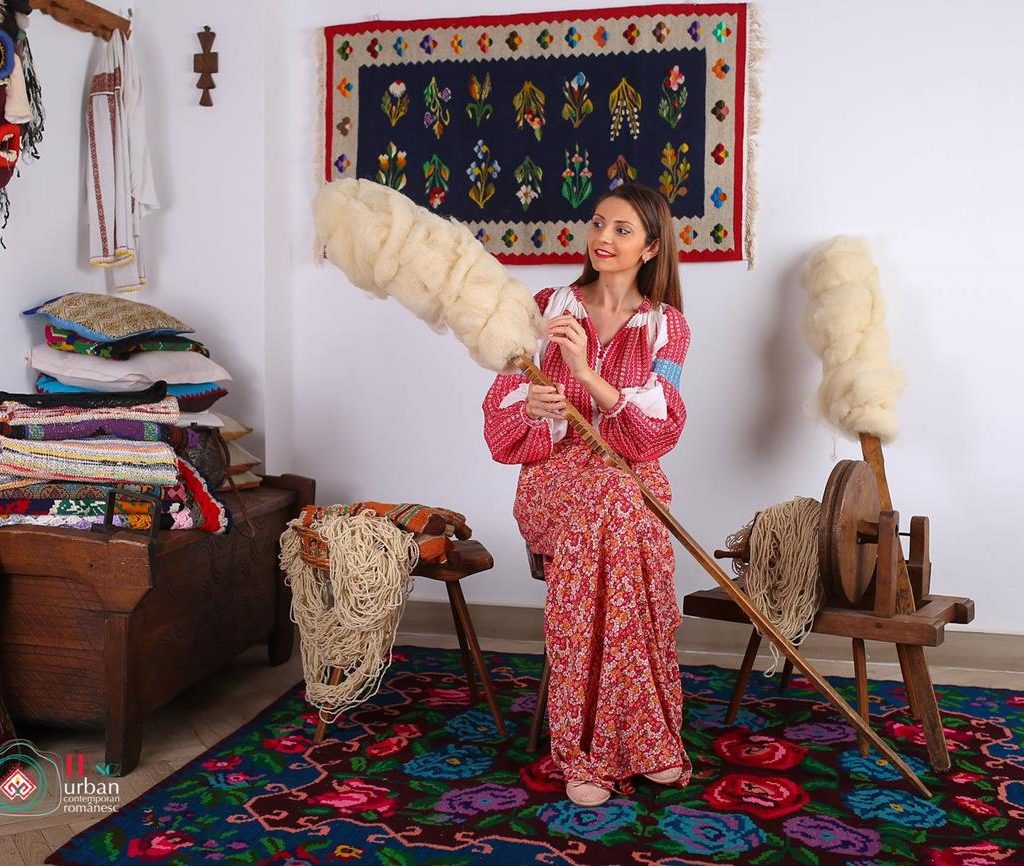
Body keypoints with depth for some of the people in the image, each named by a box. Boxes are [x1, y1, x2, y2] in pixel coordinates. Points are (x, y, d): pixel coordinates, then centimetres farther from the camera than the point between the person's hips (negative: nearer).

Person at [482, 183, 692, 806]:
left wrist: (587, 372, -21)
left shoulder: (667, 326, 7)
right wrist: (530, 405, -21)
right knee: (607, 497, -34)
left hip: (632, 482, 0)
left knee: (597, 520, -35)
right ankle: (643, 739, -26)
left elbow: (657, 430, -7)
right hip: (553, 479, 0)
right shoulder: (549, 307, 8)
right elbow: (504, 411, 4)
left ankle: (590, 751, -25)